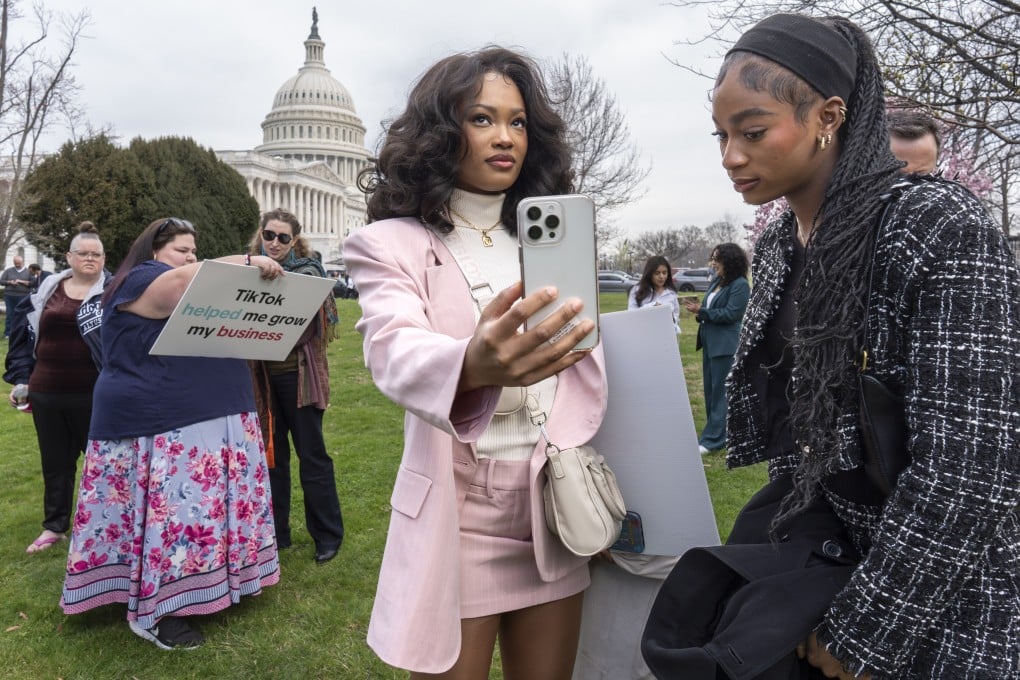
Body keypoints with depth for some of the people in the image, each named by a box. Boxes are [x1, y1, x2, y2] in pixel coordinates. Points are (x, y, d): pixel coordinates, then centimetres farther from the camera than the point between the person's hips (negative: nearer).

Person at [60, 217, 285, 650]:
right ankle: (151, 612, 6)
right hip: (159, 428, -9)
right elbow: (188, 281, -26)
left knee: (203, 508, 11)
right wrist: (247, 263, -30)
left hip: (208, 420, 9)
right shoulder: (138, 282, -7)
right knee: (171, 513, -6)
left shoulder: (191, 291, 21)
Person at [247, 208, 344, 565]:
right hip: (263, 375, 4)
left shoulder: (306, 272, -3)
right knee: (271, 453, 11)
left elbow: (306, 324, -13)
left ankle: (328, 535, 13)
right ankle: (275, 531, 24)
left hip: (299, 374, -4)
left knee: (311, 453, 2)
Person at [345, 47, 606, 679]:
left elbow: (588, 367, 10)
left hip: (552, 510, 4)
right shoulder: (392, 244, -7)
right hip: (455, 519, -4)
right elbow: (395, 354, -27)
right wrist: (472, 367, -49)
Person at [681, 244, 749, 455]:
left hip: (725, 345, -9)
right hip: (710, 342, 9)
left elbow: (731, 313, -19)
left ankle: (713, 439, 2)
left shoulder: (740, 285, -12)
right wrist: (698, 310, -3)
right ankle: (714, 432, 26)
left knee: (720, 391, -4)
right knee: (710, 389, 14)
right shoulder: (716, 282, 14)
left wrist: (701, 311, -17)